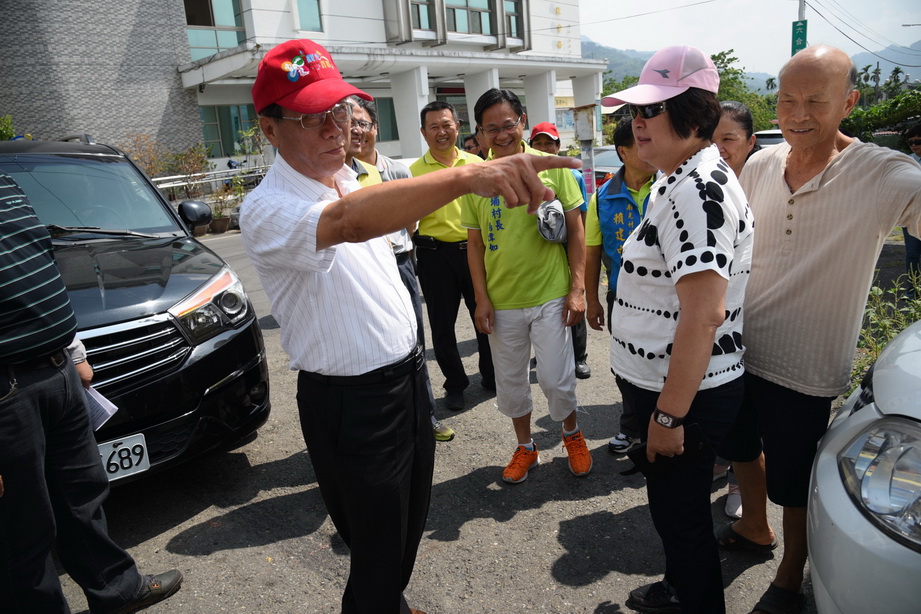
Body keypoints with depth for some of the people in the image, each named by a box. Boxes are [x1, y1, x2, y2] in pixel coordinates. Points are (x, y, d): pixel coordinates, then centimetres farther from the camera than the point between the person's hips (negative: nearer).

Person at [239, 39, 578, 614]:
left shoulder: (352, 178, 5)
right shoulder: (267, 210, -23)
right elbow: (350, 222, -46)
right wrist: (467, 175, -59)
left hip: (407, 377, 8)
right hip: (349, 404, -8)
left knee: (410, 524, 26)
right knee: (377, 554, 10)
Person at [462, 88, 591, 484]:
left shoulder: (551, 166, -4)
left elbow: (576, 231, -1)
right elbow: (475, 243, 4)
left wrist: (577, 288, -6)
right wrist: (481, 298, -2)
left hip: (551, 296, -2)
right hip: (501, 301, 2)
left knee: (556, 380, 3)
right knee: (510, 381, 13)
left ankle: (572, 434, 34)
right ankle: (525, 448, 36)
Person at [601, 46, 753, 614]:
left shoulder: (697, 190, -24)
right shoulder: (688, 178, 10)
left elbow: (703, 315, -30)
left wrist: (668, 415, -24)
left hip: (685, 396, -10)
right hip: (666, 385, 10)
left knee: (680, 512, 10)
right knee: (676, 506, 26)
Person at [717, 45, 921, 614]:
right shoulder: (759, 166, -1)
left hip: (806, 370, -5)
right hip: (738, 349, 5)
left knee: (794, 484, 12)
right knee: (741, 447, 25)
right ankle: (753, 526, 54)